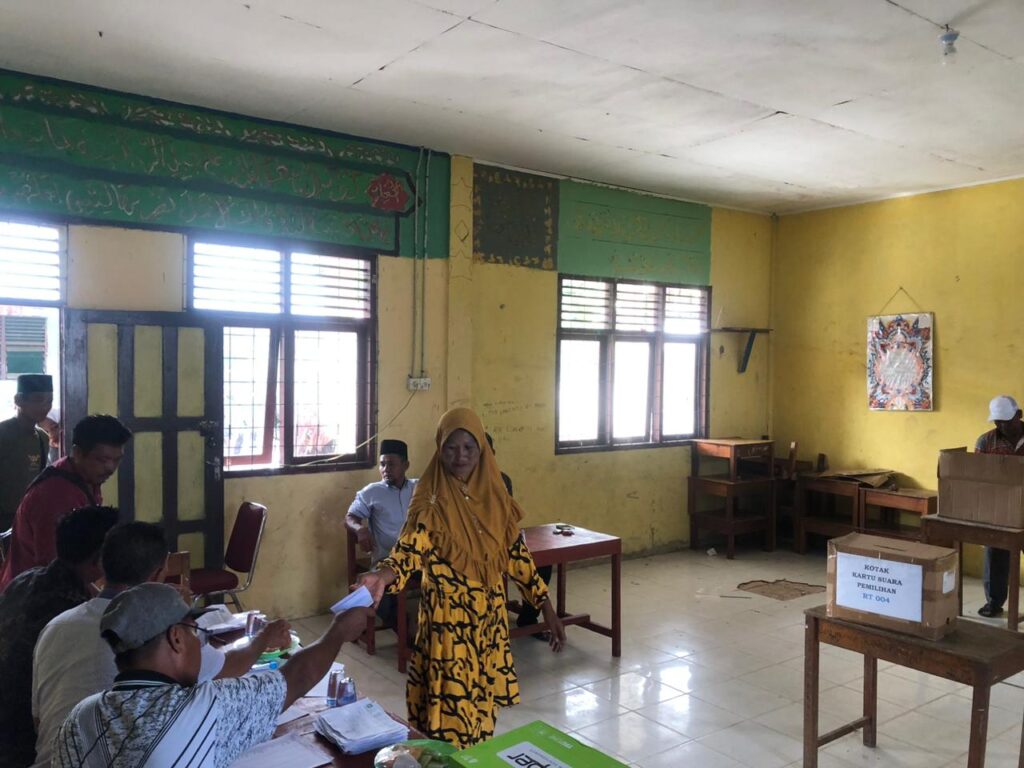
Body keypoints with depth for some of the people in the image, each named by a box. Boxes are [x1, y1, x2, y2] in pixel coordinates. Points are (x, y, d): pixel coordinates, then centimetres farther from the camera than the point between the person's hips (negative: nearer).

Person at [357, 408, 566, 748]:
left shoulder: (494, 494, 1)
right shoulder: (432, 500, -12)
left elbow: (516, 552, 6)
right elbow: (410, 549, -26)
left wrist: (546, 606, 4)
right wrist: (382, 576, -48)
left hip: (490, 616, 5)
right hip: (448, 618, -5)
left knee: (482, 702, 15)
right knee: (453, 709, -1)